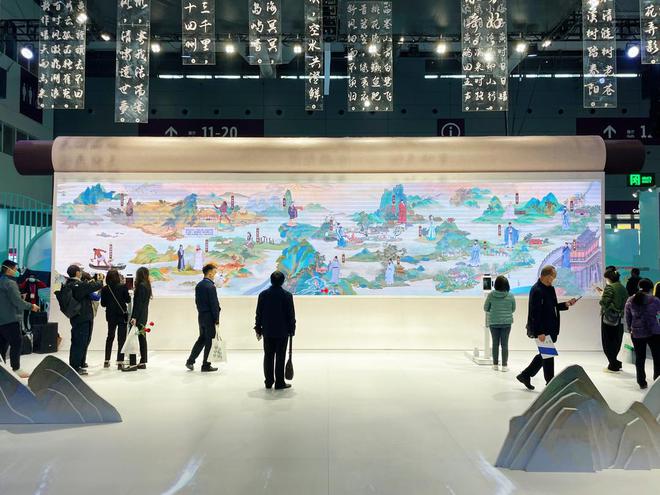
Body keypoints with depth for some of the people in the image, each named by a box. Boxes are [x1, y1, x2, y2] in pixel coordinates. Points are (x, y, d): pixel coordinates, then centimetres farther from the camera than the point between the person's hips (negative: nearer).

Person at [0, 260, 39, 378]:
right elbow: (17, 301, -19)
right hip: (10, 319, -9)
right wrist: (31, 306, -6)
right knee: (16, 343, -3)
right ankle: (16, 369, -1)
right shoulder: (10, 283, -15)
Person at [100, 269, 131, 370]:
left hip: (110, 316, 3)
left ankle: (107, 361, 23)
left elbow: (103, 304, 1)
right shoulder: (123, 287, -10)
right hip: (122, 315, -3)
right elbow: (128, 300, -5)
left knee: (110, 337, 19)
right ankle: (120, 362, -3)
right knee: (121, 338, 1)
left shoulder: (105, 289, -4)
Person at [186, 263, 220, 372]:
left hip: (201, 316, 8)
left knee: (201, 339, 18)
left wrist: (201, 311, 18)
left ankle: (190, 361, 17)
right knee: (209, 340, 2)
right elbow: (214, 304, -17)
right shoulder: (211, 286, -17)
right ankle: (205, 365, 8)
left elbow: (197, 301, 13)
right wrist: (217, 319, -11)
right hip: (209, 317, -8)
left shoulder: (198, 286, 9)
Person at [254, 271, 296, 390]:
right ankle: (279, 383, 5)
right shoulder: (287, 295, -9)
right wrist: (291, 330, 4)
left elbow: (259, 314, 2)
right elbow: (291, 315, -6)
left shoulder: (263, 294, -1)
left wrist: (258, 329, 10)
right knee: (280, 357, 2)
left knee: (268, 356, 10)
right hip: (282, 331, -2)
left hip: (267, 331, 3)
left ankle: (269, 381, 15)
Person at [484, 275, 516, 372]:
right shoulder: (510, 295, -8)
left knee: (495, 343, 11)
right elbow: (513, 309, 4)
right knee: (505, 344, 6)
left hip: (493, 322, 0)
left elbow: (485, 308, -1)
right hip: (506, 322, 0)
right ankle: (504, 365, 9)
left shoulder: (491, 294, -9)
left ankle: (495, 364, 17)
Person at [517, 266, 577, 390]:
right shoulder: (537, 290, -18)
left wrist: (566, 305, 7)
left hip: (550, 329, 10)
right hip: (543, 330, -10)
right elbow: (535, 313, -21)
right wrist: (539, 332, -23)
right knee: (547, 355, -1)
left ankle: (525, 375, 26)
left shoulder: (550, 288, 13)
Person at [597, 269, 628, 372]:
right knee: (616, 342, 15)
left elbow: (604, 302, -20)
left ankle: (613, 365, 4)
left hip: (609, 318, -7)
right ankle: (615, 364, 22)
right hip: (620, 319, 7)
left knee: (608, 342, 2)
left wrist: (602, 295, 0)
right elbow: (625, 302, 16)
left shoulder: (609, 287, -13)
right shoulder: (623, 288, 9)